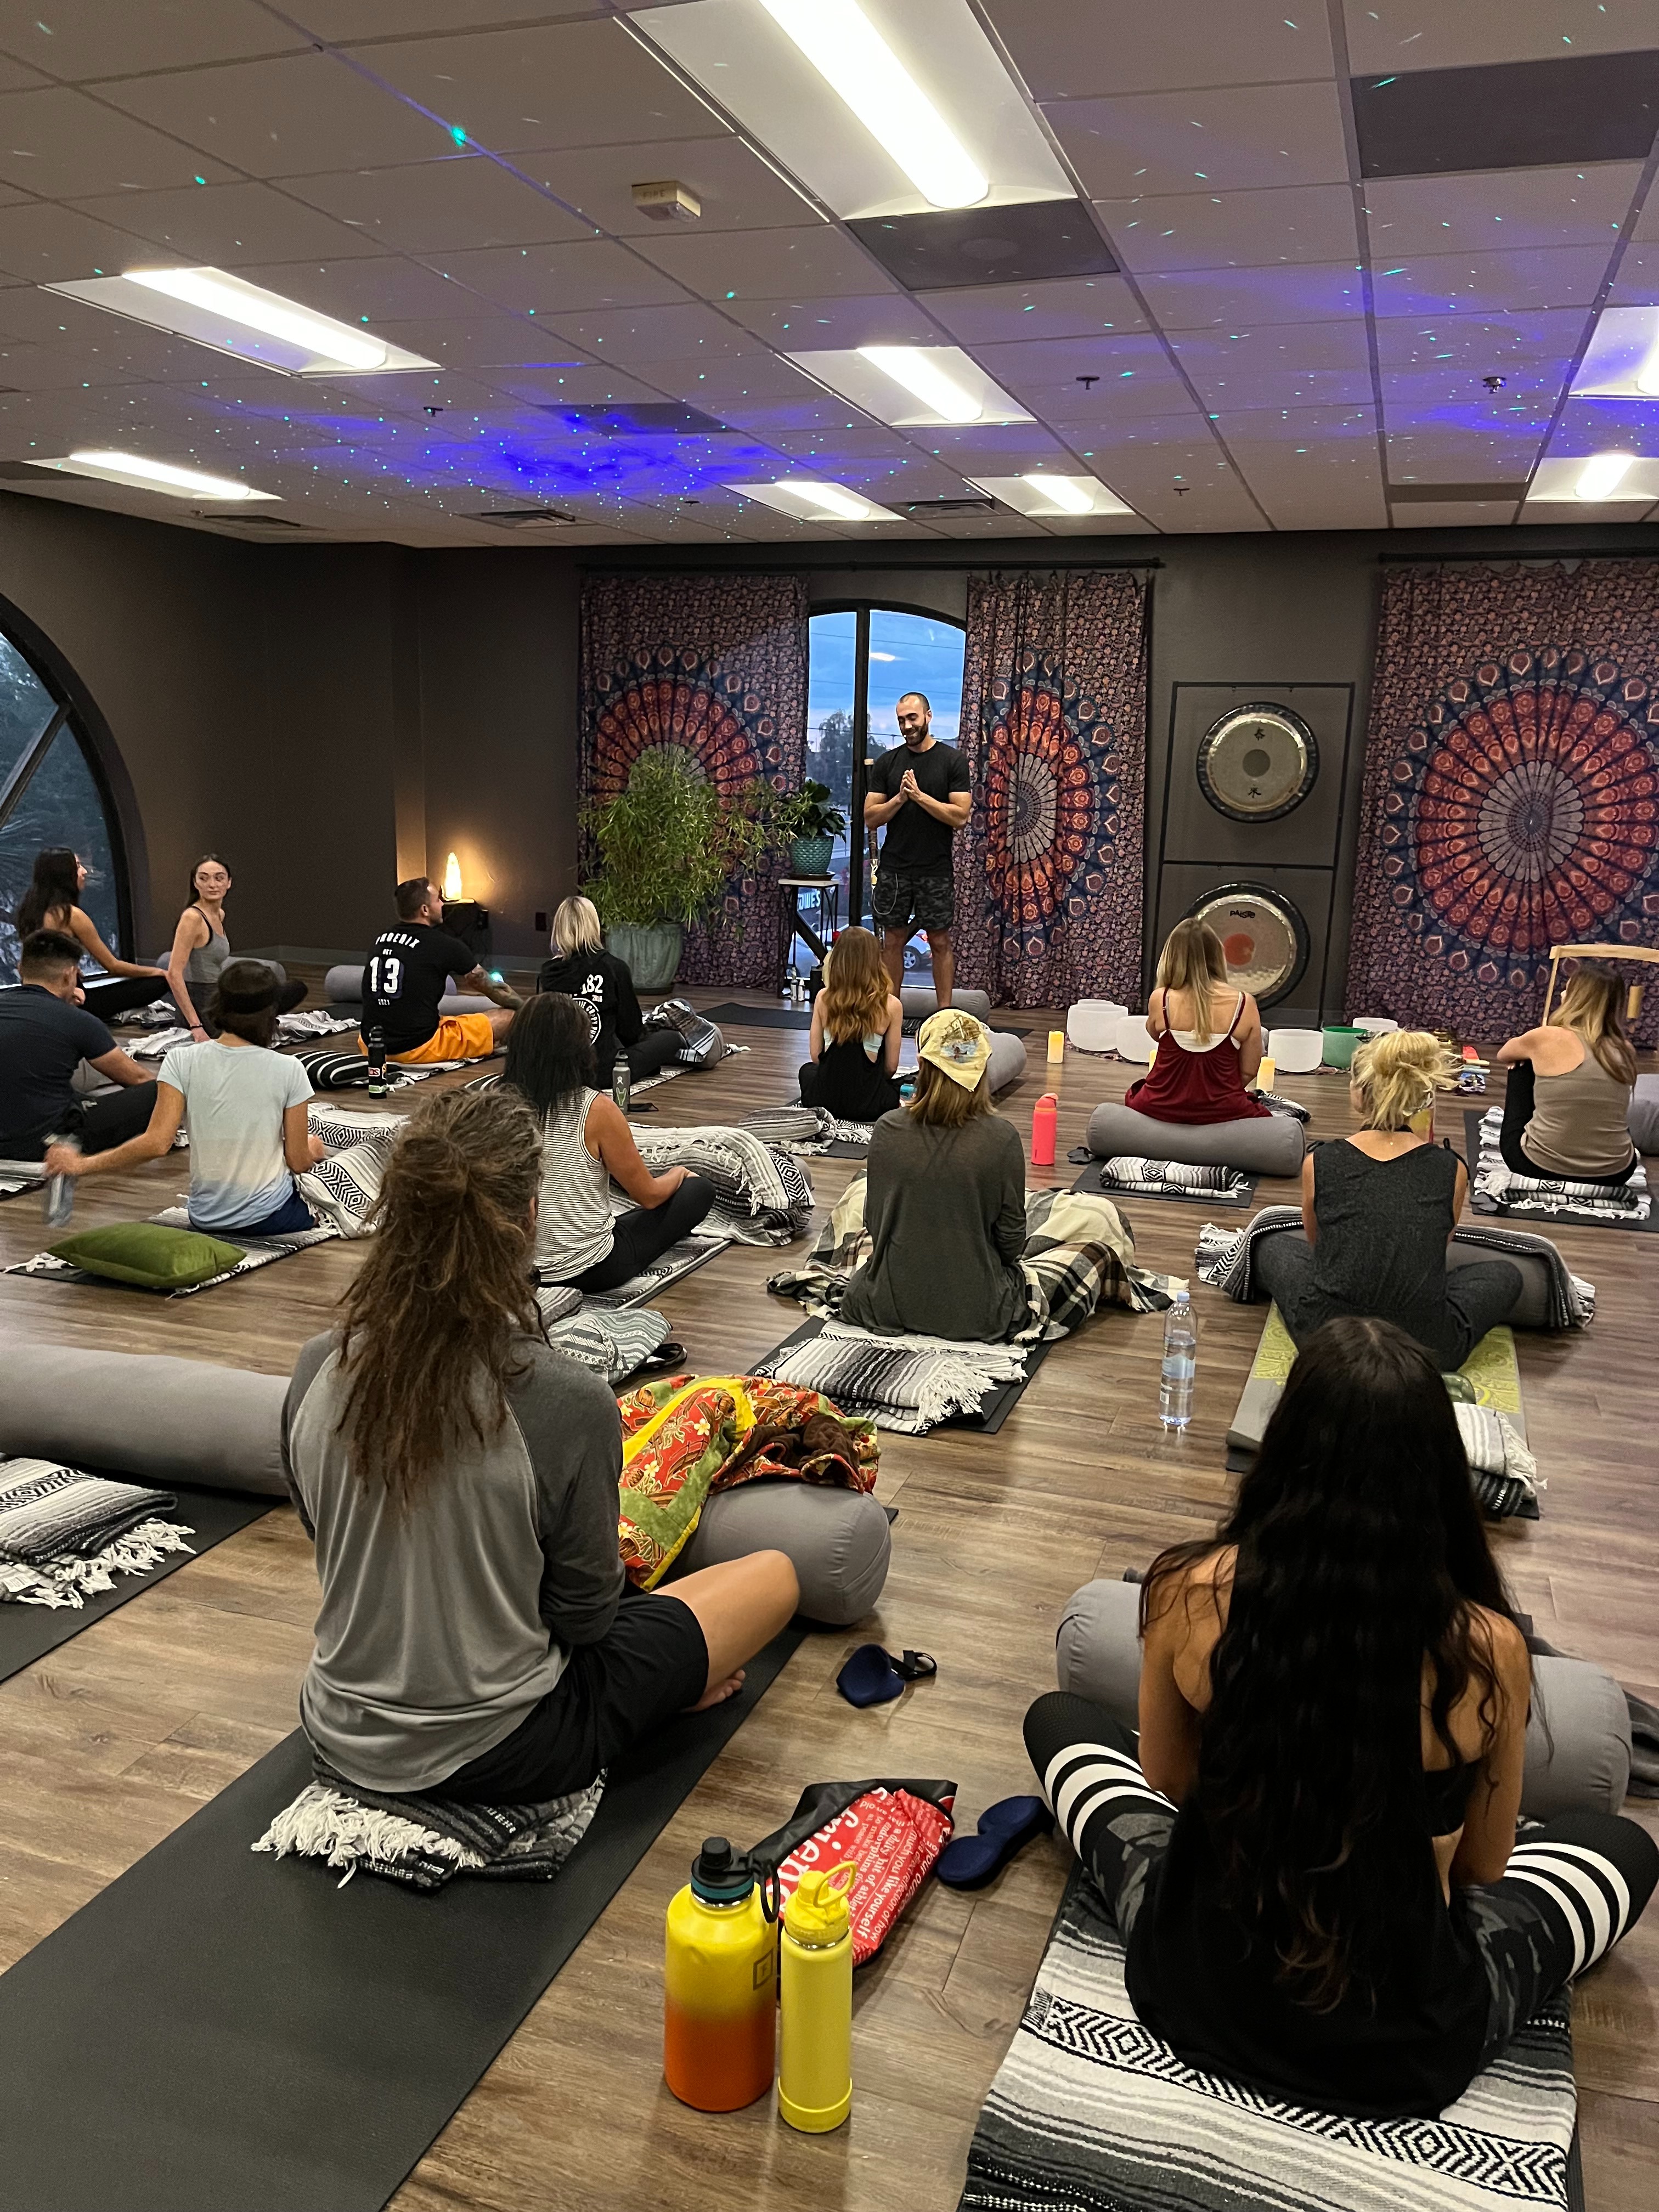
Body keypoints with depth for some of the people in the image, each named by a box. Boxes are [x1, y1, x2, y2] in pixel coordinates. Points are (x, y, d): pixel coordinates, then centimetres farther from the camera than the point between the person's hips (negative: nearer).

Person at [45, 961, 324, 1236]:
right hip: (270, 1217, -3)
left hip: (205, 1218, 3)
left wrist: (81, 1165, -7)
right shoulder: (288, 1071, -15)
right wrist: (310, 1151, 15)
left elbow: (156, 1144, -17)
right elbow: (298, 1162, -9)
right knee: (313, 1145, 31)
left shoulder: (183, 1061, -10)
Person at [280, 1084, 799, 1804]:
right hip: (500, 1756, -5)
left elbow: (330, 1541, 5)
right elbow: (585, 1615, -14)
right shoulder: (565, 1403, -28)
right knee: (774, 1574, 11)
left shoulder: (318, 1369, -12)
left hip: (343, 1732, 6)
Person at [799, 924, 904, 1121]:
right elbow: (891, 1066, -5)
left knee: (807, 1071, 37)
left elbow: (816, 1056, 0)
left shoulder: (823, 998, -7)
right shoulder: (891, 1006, -12)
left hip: (824, 1099, 0)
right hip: (869, 1107, 0)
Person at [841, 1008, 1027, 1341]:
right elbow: (1011, 1240, -10)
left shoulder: (889, 1129, -14)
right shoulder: (1002, 1138, -19)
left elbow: (874, 1219, -2)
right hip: (976, 1313, 2)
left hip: (892, 1304, -1)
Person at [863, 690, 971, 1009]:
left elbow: (960, 816, -10)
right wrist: (900, 798, -13)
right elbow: (870, 817, 3)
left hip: (936, 871, -3)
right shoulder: (887, 763, 6)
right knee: (893, 941, 7)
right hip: (893, 869, 3)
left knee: (940, 942, 2)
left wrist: (919, 795, -16)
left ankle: (945, 1013, 8)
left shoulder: (953, 761, -2)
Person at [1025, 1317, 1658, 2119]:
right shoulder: (1488, 1652, -22)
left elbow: (1167, 1785, -1)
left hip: (1194, 1997, 1)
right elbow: (1481, 1869, -3)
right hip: (1406, 2055, 0)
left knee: (1060, 1719, 24)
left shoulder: (1191, 1593, -21)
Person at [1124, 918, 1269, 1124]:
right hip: (1220, 1113, -2)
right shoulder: (1244, 1005, -11)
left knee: (1135, 1093, 36)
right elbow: (1249, 1071, -2)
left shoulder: (1159, 1000, -10)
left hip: (1161, 1109, 3)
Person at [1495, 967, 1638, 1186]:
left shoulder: (1548, 1038, -11)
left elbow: (1503, 1055, 12)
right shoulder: (1624, 1049, 0)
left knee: (1521, 1067, 20)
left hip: (1540, 1167, -4)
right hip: (1613, 1174, 4)